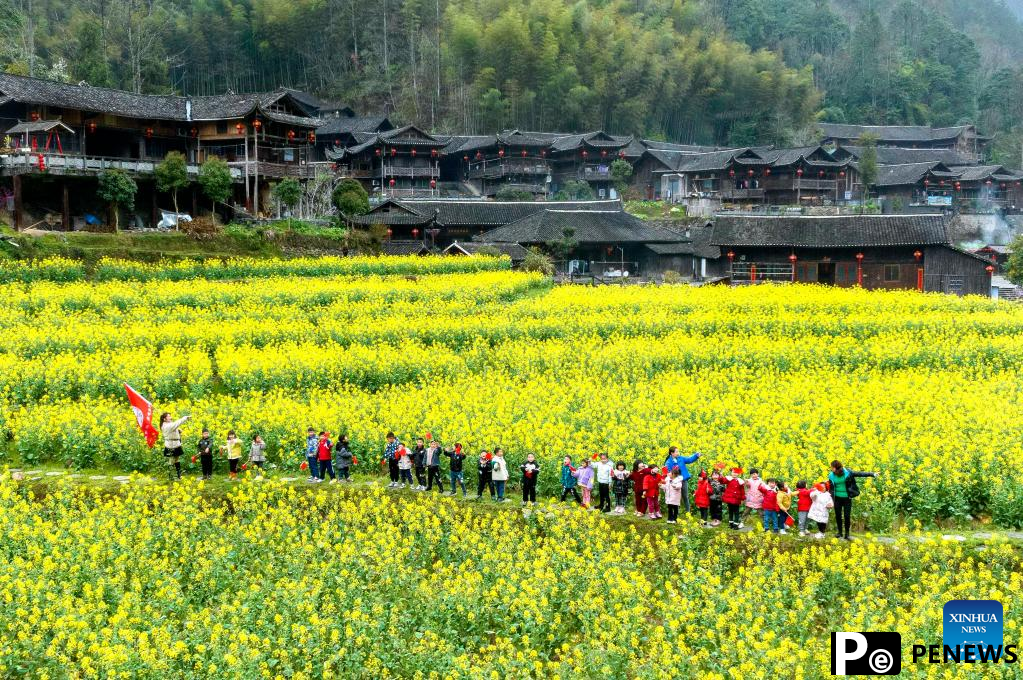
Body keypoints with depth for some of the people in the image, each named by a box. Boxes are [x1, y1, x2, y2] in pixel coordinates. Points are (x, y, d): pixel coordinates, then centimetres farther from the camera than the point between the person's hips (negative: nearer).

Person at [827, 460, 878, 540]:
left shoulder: (847, 472, -10)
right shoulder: (831, 476, -3)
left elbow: (859, 474, -6)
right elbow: (831, 488, 2)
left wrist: (872, 474, -9)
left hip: (847, 498, -2)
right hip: (837, 498, 2)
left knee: (847, 516, -1)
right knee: (838, 516, 7)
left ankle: (847, 534, 10)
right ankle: (840, 533, 23)